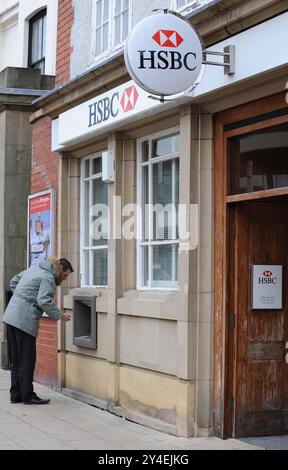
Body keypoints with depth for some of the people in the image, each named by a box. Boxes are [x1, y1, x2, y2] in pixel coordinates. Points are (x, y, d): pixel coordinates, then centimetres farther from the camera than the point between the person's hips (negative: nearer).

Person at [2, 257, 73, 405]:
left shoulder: (35, 269, 19)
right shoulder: (48, 277, -9)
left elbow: (14, 282, 27)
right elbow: (43, 300, -20)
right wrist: (59, 315, -11)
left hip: (11, 315, 9)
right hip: (24, 320, -9)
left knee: (16, 359, 12)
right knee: (27, 359, -2)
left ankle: (16, 395, 17)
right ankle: (27, 395, 2)